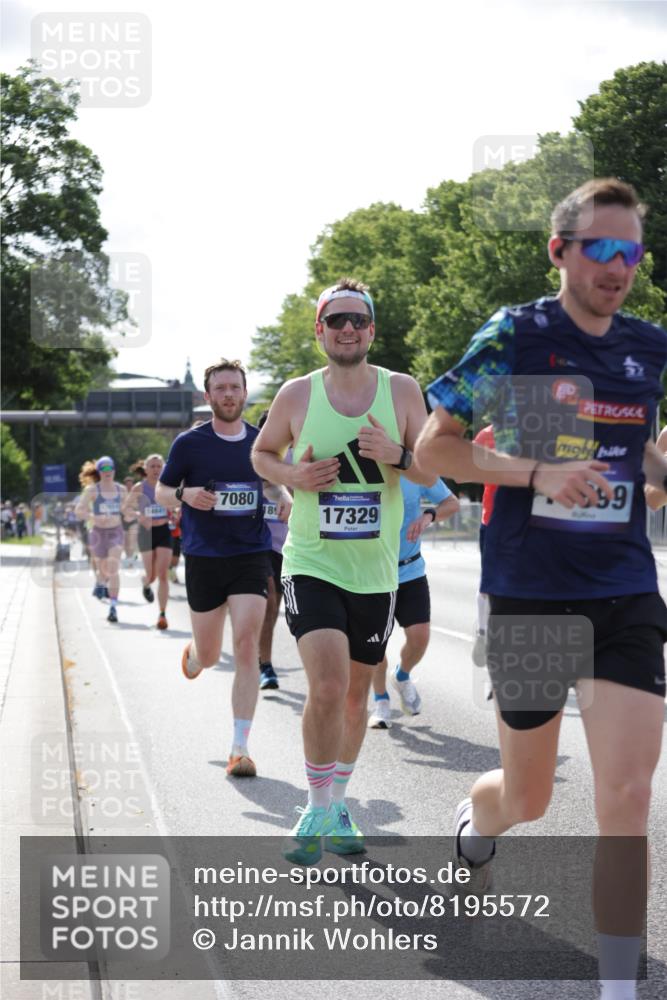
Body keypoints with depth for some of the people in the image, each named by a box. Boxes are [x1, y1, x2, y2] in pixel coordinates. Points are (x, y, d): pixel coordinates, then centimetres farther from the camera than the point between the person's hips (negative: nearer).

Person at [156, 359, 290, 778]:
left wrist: (287, 501, -1)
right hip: (204, 559, 0)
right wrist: (185, 496, -17)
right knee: (209, 656, 10)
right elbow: (161, 491, 5)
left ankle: (240, 748, -10)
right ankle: (192, 655, 51)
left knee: (247, 646, -14)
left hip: (252, 556, 0)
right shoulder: (190, 442, -3)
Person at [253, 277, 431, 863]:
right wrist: (294, 476, -8)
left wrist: (397, 455, -19)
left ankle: (337, 803, 34)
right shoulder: (297, 395, -2)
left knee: (356, 694, 14)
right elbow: (261, 453, 13)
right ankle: (320, 809, -1)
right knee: (327, 688, -18)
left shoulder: (401, 391, -1)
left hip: (376, 571, 2)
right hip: (311, 565, -2)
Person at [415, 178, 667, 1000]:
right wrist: (537, 473, -19)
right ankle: (474, 826, 49)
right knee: (527, 798, 11)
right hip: (529, 593, -3)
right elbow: (430, 448, -6)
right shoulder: (513, 337, -7)